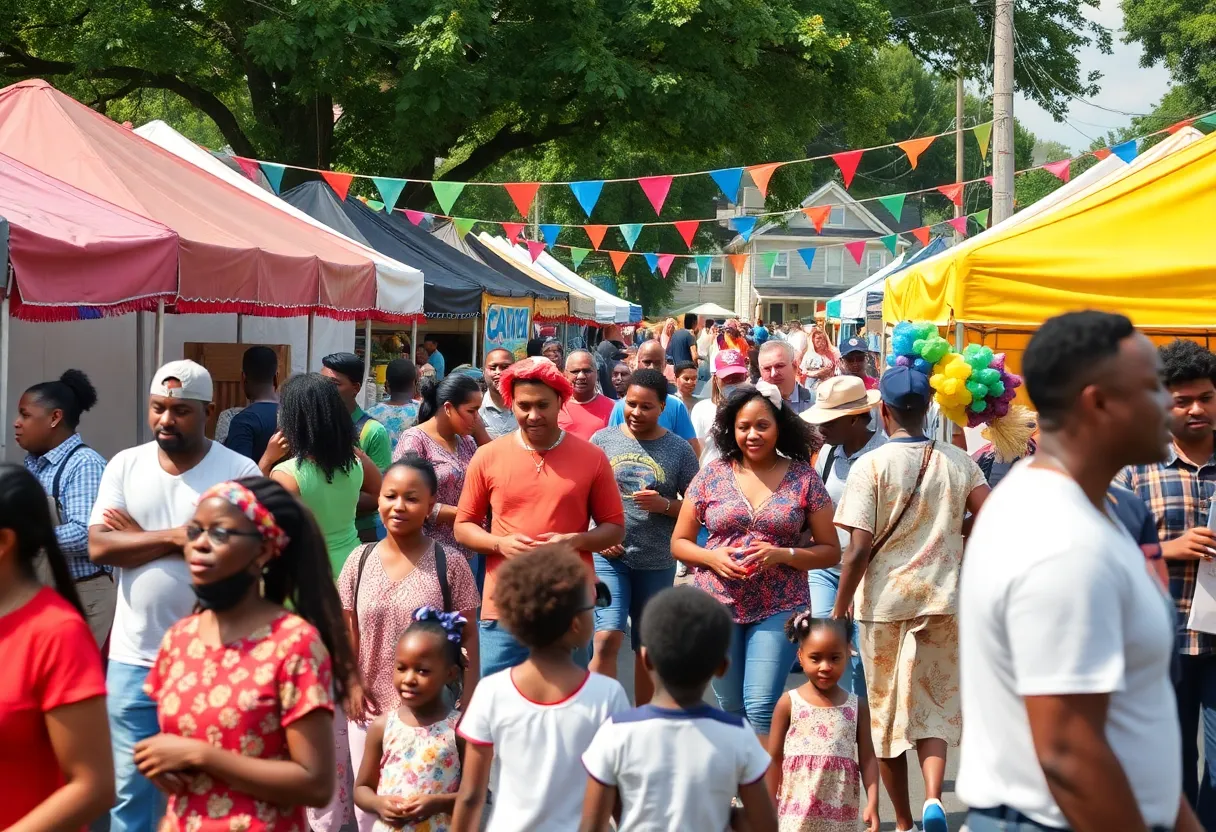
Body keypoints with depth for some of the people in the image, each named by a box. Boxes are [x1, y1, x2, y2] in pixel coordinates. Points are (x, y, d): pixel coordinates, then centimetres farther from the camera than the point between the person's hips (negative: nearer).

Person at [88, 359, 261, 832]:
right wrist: (175, 535, -16)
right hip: (133, 658, 3)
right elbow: (98, 546, -5)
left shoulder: (239, 471, -6)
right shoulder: (125, 466, 4)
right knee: (131, 788, 11)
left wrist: (139, 537, -10)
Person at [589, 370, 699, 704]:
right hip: (609, 556, -1)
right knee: (607, 639, -15)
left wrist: (664, 505, -15)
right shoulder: (603, 440, 1)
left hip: (657, 562, 1)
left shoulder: (679, 449, 1)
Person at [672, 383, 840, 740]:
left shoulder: (803, 477, 1)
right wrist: (712, 557, -11)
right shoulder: (713, 474, 4)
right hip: (718, 605, 2)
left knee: (761, 706, -13)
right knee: (730, 708, 9)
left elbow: (830, 551, 3)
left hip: (778, 607, -2)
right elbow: (679, 542, 9)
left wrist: (782, 554, -14)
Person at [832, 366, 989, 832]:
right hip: (942, 599, 3)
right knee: (935, 705, 13)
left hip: (885, 600, -2)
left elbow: (859, 548, -14)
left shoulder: (870, 466, -10)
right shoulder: (957, 462, 1)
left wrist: (840, 609, -5)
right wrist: (952, 532, 11)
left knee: (886, 709, 11)